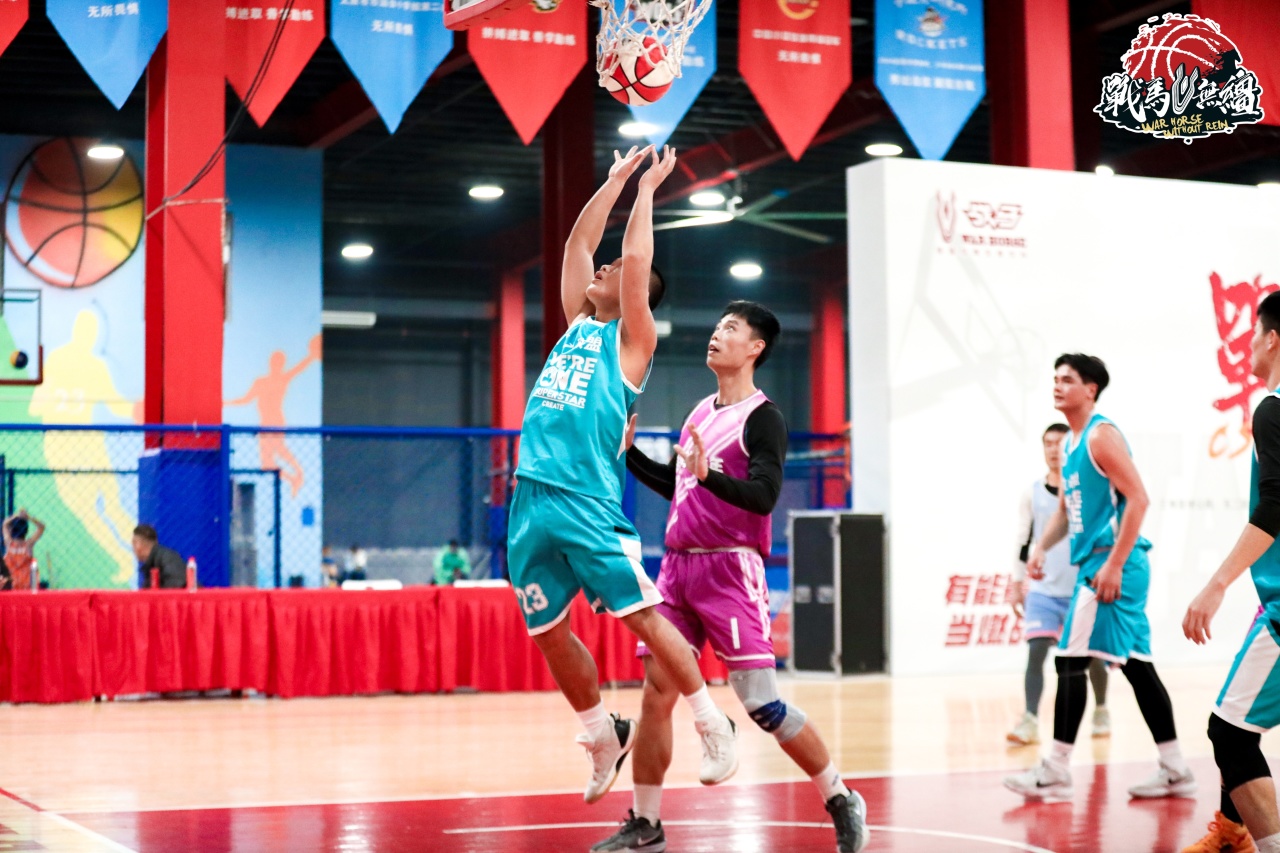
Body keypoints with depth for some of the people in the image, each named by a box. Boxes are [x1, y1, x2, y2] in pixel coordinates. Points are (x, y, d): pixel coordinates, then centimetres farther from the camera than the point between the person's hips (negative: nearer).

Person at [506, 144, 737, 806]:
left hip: (588, 503, -7)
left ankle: (713, 725, 2)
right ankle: (604, 735, 25)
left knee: (644, 616, -8)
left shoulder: (630, 339, 3)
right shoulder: (578, 324, 20)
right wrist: (616, 180, 25)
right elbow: (578, 243, 22)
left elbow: (635, 260, -6)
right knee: (549, 633, 9)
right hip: (532, 503, 7)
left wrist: (646, 190, 5)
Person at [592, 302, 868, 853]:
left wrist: (709, 475, -34)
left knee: (762, 705, -8)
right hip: (678, 565, 7)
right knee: (656, 695, 3)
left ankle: (842, 803, 8)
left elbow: (764, 496, -20)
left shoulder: (762, 418, -7)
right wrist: (627, 451, 17)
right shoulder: (700, 412, 16)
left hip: (729, 568, -7)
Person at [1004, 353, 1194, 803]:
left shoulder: (1101, 436, -12)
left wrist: (1113, 565, -23)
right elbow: (1066, 508, 25)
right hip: (1096, 564, 10)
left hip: (1112, 564, -10)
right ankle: (1175, 770, 15)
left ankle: (1055, 772, -6)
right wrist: (1041, 547, 8)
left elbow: (1138, 499, -19)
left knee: (1071, 659, -10)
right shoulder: (1071, 444, 17)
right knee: (1136, 664, 10)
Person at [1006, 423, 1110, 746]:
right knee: (1036, 650, -13)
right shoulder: (1032, 493, 4)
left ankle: (1101, 711, 33)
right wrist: (1017, 584, 8)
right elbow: (1024, 541, 10)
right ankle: (1030, 722, -16)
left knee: (1092, 654, 10)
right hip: (1044, 590, 1)